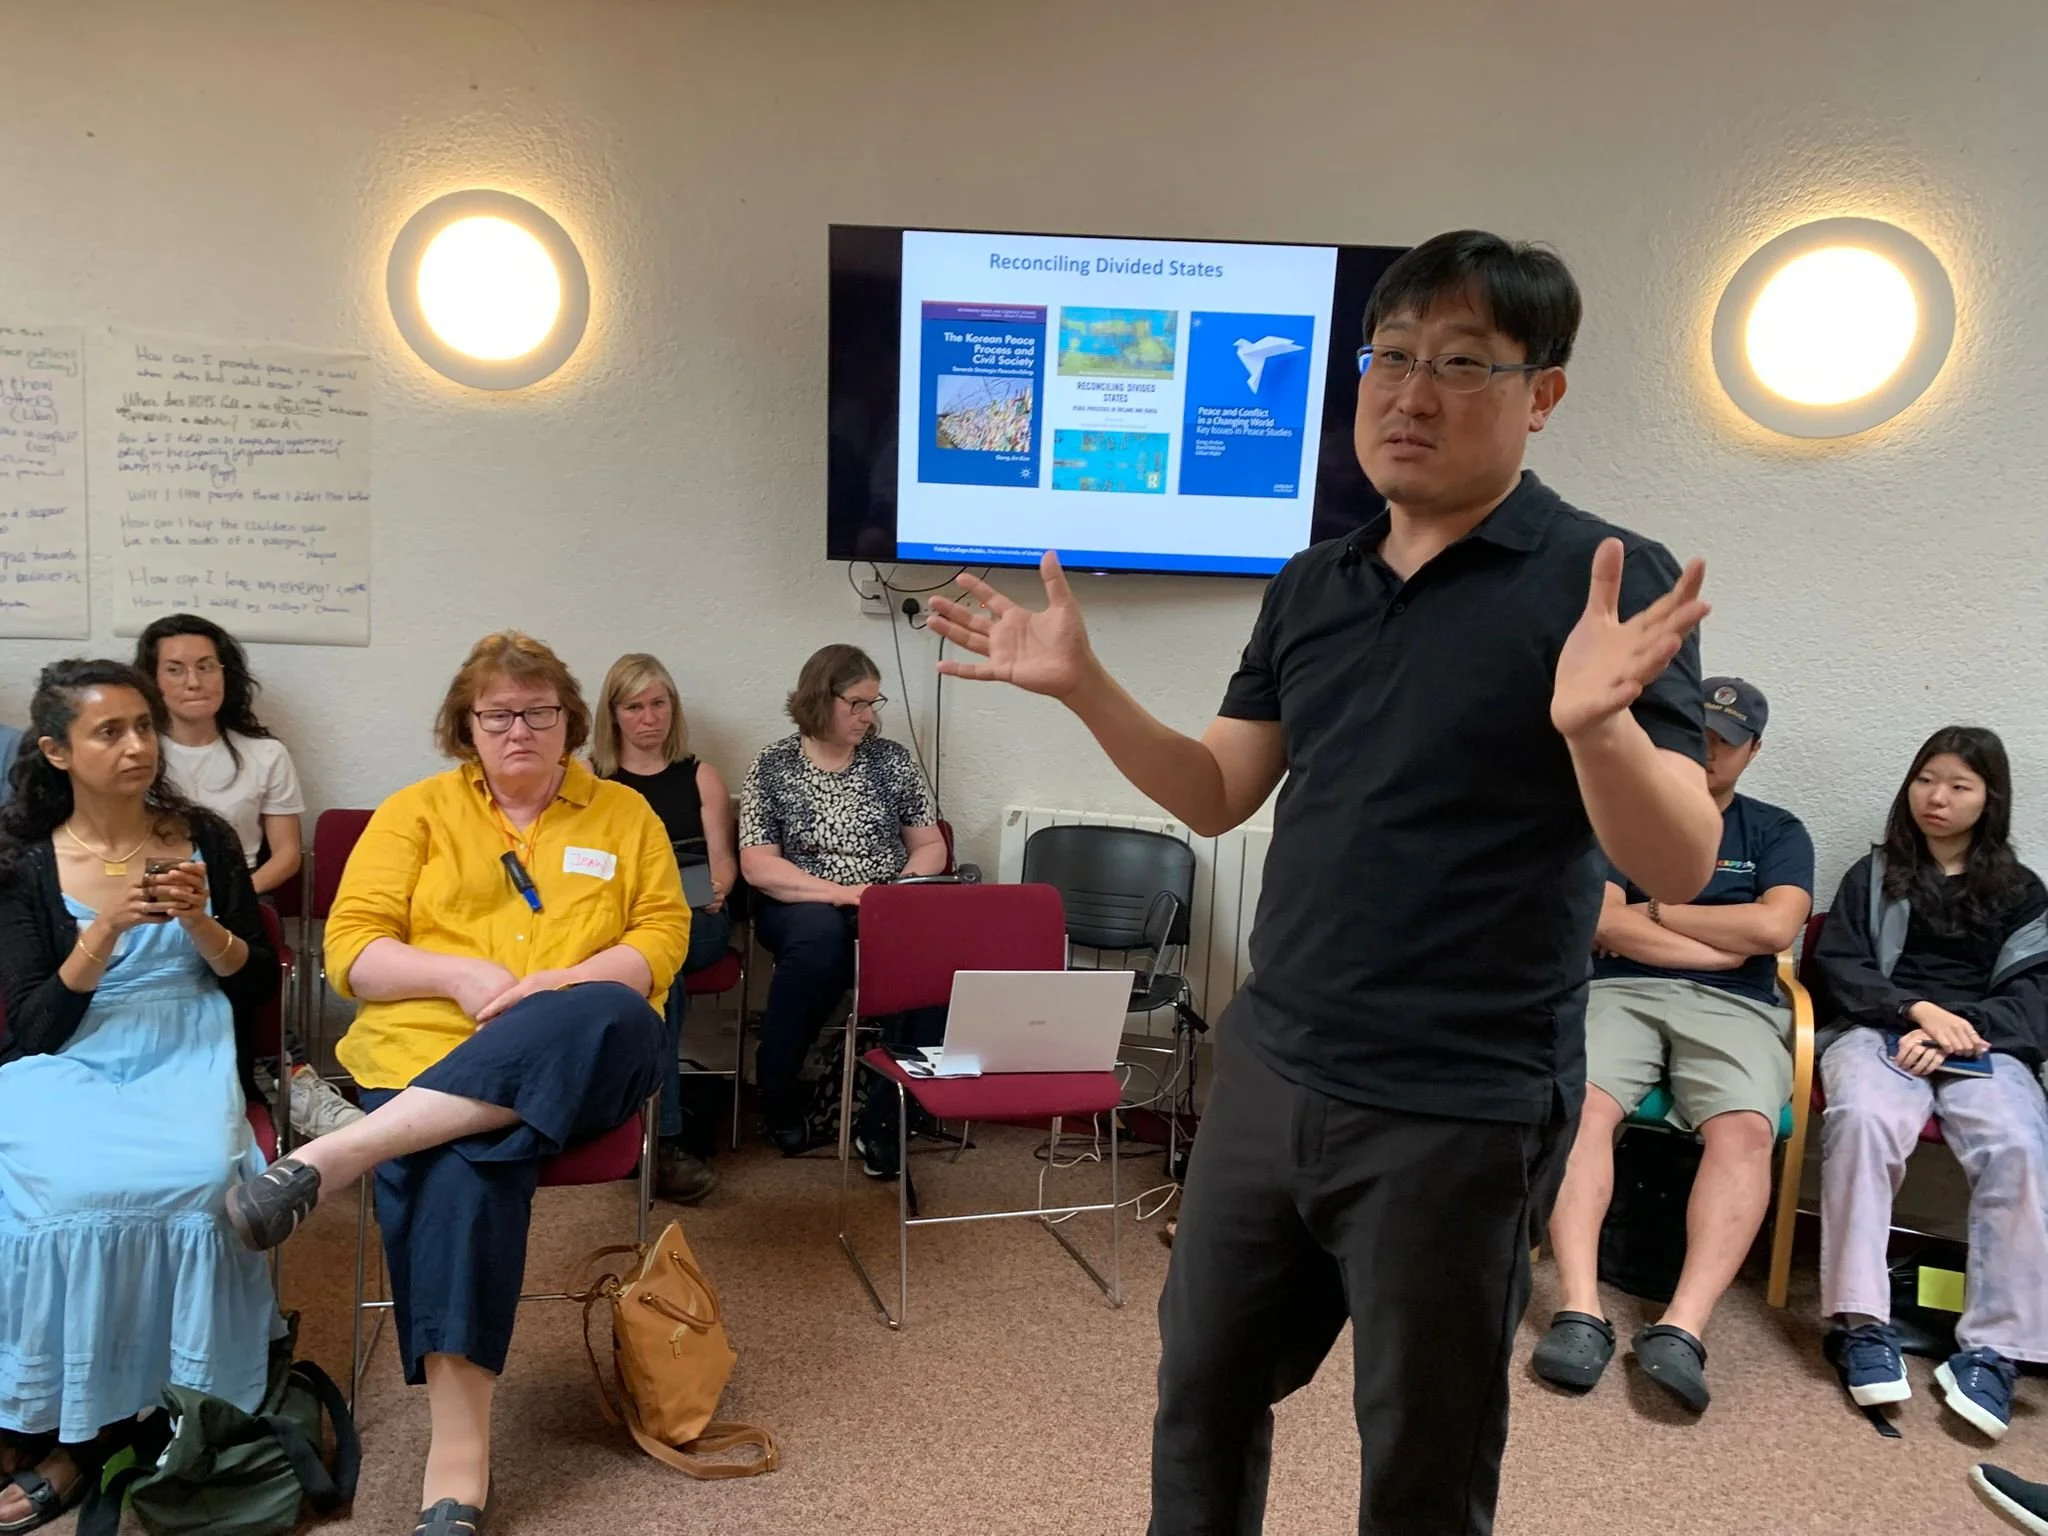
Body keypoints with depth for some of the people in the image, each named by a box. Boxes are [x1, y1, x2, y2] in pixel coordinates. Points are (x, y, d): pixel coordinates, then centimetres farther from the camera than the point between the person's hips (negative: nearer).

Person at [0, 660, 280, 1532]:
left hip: (188, 1060, 1)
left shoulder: (205, 840, 5)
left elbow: (259, 985, 7)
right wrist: (106, 929, -17)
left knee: (195, 1180, -31)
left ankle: (78, 1445, -14)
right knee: (71, 1189, -33)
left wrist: (200, 923, -12)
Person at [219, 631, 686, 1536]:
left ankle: (343, 1154, -40)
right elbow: (350, 951, 7)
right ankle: (457, 1460, -32)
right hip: (429, 1056, 0)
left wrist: (560, 984, -12)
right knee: (459, 1171, -36)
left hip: (581, 1066, 1)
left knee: (612, 1015, -38)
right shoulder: (415, 813, 14)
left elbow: (663, 935, 7)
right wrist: (460, 975, -12)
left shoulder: (624, 814, 16)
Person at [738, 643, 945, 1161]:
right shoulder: (772, 766, 2)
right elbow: (757, 866, -6)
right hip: (802, 905, -2)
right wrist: (839, 891, -18)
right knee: (821, 933, -38)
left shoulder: (893, 758, 9)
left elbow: (931, 847, 11)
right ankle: (779, 1098, -18)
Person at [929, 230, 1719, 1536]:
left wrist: (1599, 721, -36)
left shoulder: (1610, 584, -11)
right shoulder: (1312, 586, 6)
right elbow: (1217, 796, 10)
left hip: (1459, 1115, -5)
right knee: (1204, 1392, 21)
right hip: (1268, 1073, 5)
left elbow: (1678, 871, -17)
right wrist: (1083, 684, -2)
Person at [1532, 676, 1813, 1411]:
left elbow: (1775, 927, -2)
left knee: (1745, 1131, -32)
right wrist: (1722, 947, 0)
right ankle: (1580, 1311, -37)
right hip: (1620, 992, 0)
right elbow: (1600, 923, 0)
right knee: (1580, 1104, -33)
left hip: (1734, 1007, 1)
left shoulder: (1777, 832, 17)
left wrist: (1654, 913, 3)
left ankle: (1682, 1329, -38)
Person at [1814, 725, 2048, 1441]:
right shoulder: (1873, 874, 20)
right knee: (1863, 1119, -35)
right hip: (1880, 1031, -1)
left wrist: (1960, 1029, -12)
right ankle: (1861, 1324, -36)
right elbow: (1838, 967, 8)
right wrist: (1918, 1008, -11)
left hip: (1986, 1044, 1)